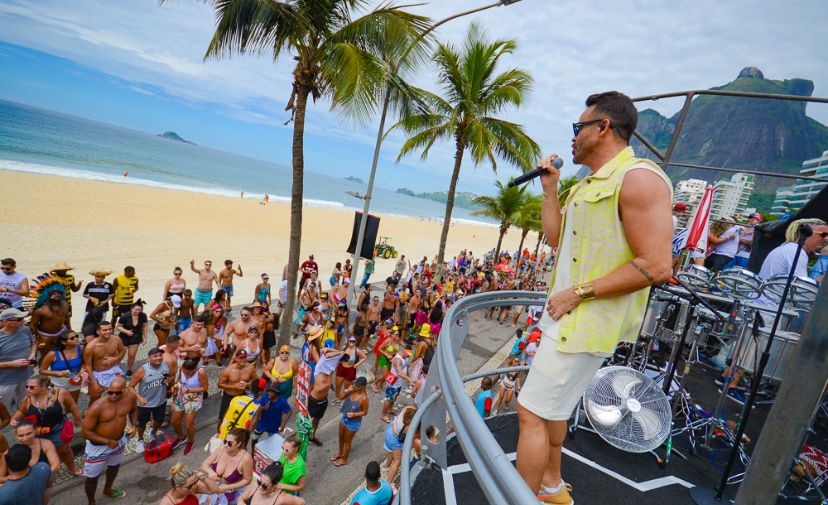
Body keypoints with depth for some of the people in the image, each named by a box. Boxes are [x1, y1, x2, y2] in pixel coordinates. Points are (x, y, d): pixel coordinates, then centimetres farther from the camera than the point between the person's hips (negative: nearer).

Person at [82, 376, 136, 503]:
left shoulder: (130, 396, -20)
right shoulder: (97, 407, -32)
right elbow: (86, 432, -22)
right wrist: (107, 442, -24)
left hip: (119, 441, 5)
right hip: (98, 446, -5)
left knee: (114, 466, 30)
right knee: (92, 476, 15)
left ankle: (108, 490, 60)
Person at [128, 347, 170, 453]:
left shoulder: (166, 365, -14)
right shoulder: (142, 370, -26)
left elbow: (171, 378, 5)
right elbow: (131, 387, -17)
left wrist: (169, 381, -18)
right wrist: (139, 397, -30)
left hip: (161, 401, 3)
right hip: (145, 403, -3)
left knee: (159, 421, 24)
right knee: (142, 423, 20)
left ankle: (153, 434, 58)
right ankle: (140, 440, 51)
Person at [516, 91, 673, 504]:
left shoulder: (638, 178, -17)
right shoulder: (588, 185, 14)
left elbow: (656, 265, -23)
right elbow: (556, 239, 16)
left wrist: (579, 292, -21)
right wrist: (550, 189, 11)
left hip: (588, 321, -10)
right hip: (565, 315, 10)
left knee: (532, 412, -4)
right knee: (551, 405, 22)